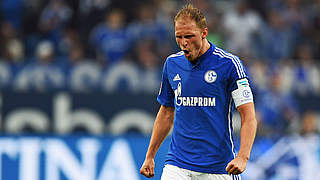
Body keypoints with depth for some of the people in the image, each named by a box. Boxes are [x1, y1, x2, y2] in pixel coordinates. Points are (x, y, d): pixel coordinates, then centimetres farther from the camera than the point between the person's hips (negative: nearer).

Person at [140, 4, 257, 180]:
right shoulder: (172, 63, 8)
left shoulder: (229, 63, -7)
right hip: (177, 164, 3)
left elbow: (249, 117, -10)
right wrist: (150, 156, 17)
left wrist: (242, 157, -24)